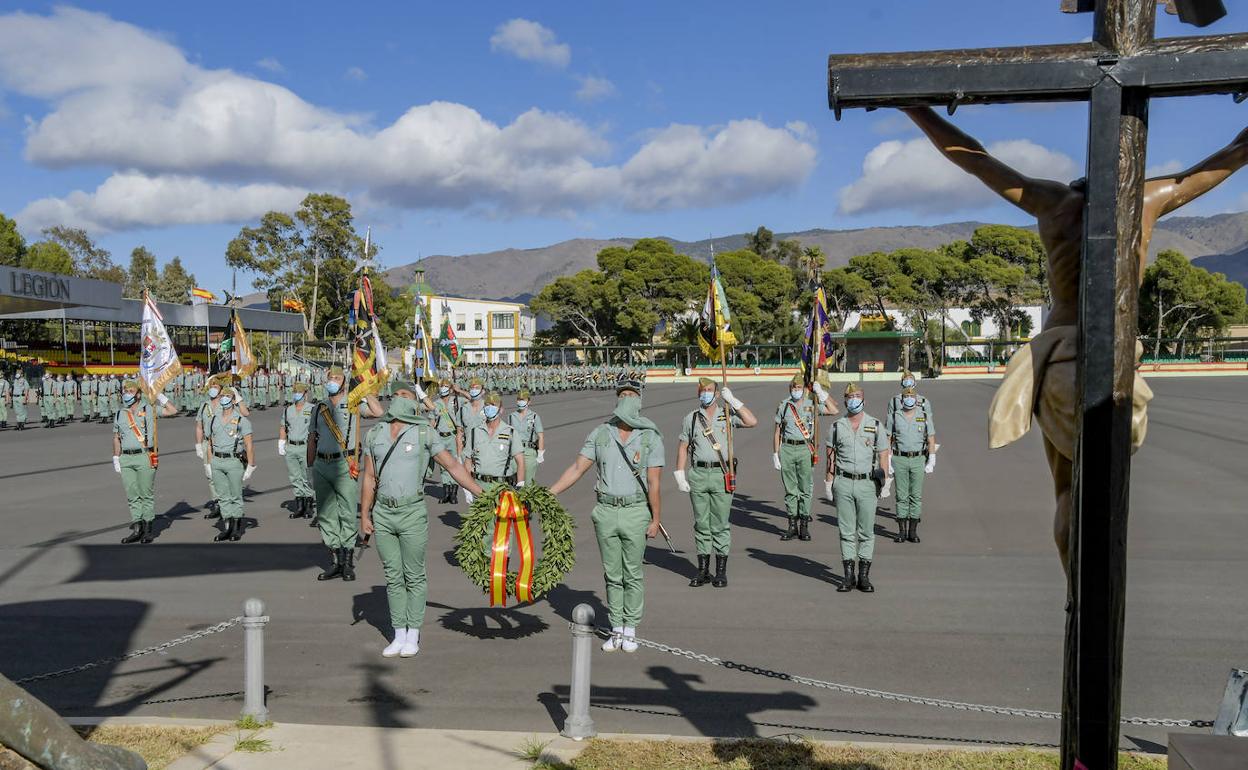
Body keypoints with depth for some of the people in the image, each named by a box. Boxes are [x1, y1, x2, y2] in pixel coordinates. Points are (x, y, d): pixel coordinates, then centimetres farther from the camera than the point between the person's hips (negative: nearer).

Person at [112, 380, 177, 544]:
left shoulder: (148, 409, 5)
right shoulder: (119, 415, 15)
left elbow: (172, 410, 0)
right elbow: (116, 438, 20)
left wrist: (159, 395, 2)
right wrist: (116, 459, 16)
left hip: (145, 457, -4)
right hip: (126, 459, 4)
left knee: (147, 495, 0)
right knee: (132, 496, 5)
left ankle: (147, 529, 7)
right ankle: (137, 528, 10)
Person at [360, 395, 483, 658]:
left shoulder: (425, 433, -3)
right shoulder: (374, 434, 8)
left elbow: (453, 466, -3)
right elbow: (369, 478, 10)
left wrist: (482, 494, -8)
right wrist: (364, 515, 6)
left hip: (412, 513, -3)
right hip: (382, 513, 3)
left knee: (414, 576, 4)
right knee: (393, 577, 9)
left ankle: (413, 636, 15)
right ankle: (399, 635, 18)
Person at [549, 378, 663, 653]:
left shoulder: (650, 437, -3)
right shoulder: (600, 434, 4)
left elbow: (653, 483, -4)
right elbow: (577, 468, 3)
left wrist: (656, 520, -5)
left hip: (635, 513, -2)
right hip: (605, 512, 2)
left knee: (632, 575, 4)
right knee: (612, 575, 9)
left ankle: (630, 629, 16)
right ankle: (616, 629, 19)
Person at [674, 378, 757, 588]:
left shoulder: (727, 415, 6)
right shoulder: (691, 418, 9)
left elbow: (752, 421, -9)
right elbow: (682, 447, 10)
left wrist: (733, 401, -8)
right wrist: (680, 475, 2)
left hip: (722, 475, -1)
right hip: (698, 474, 2)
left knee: (721, 524, 1)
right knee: (701, 524, 6)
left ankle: (721, 571, 10)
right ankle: (703, 570, 14)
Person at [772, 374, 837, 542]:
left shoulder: (811, 405, 5)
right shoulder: (783, 406, 7)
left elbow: (833, 410, -3)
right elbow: (777, 432, 9)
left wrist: (821, 393, -4)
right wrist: (775, 454, 4)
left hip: (804, 449, -1)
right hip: (786, 448, 1)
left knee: (805, 489, 1)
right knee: (790, 489, 5)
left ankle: (804, 526, 8)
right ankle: (792, 526, 12)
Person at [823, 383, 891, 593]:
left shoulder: (876, 426, 5)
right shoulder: (836, 426, 6)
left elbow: (883, 456, 6)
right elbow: (831, 457, 8)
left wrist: (885, 483, -1)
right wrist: (828, 484, 4)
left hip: (867, 483, 0)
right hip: (843, 483, 0)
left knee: (866, 532, 2)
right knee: (846, 532, 3)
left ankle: (864, 576, 9)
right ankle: (848, 576, 9)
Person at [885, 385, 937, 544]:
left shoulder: (925, 417, 4)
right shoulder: (893, 417, 3)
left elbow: (931, 441, 6)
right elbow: (887, 441, 4)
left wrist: (931, 462, -1)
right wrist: (888, 463, -2)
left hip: (918, 459, 1)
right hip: (899, 459, 0)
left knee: (916, 496, 2)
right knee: (901, 496, 2)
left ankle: (913, 531, 9)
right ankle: (902, 531, 7)